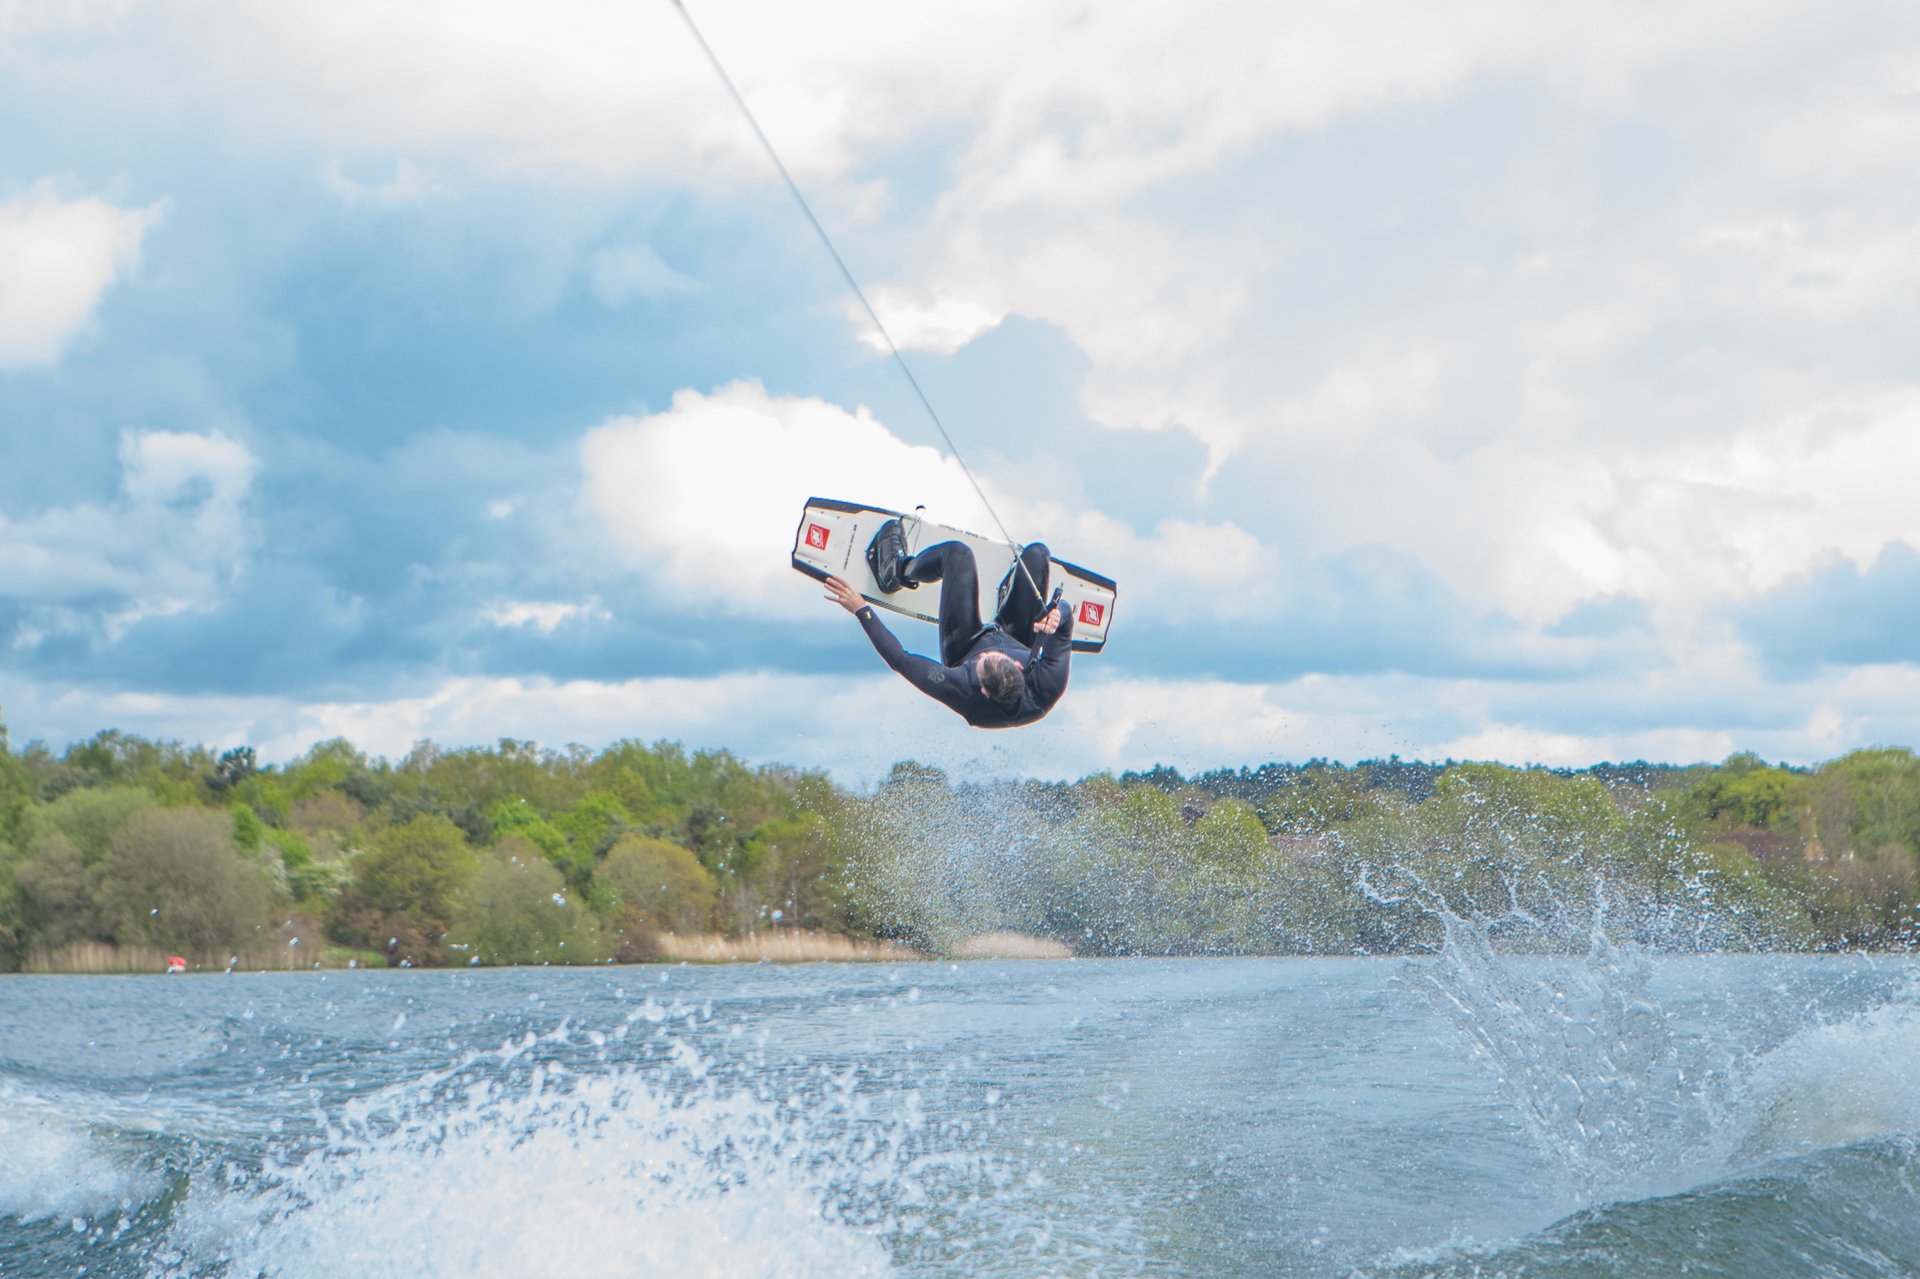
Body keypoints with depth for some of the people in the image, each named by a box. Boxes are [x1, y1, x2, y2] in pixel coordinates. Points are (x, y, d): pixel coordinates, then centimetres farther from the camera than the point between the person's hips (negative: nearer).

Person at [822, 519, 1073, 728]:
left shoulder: (964, 693, -48)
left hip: (963, 652, -1)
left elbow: (900, 659, -38)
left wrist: (861, 610, -33)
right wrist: (1059, 618, -54)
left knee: (957, 552, -8)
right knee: (1036, 552, 2)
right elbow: (1062, 642, -30)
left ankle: (899, 571, 29)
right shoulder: (1048, 688, -46)